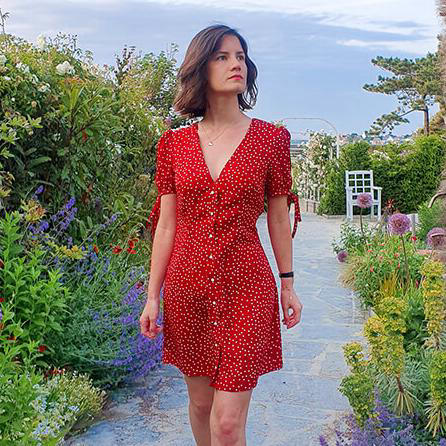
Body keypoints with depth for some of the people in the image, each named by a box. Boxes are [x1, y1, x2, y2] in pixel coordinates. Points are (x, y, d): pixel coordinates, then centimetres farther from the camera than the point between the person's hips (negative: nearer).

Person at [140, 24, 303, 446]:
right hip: (187, 287, 2)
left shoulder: (271, 138, -1)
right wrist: (152, 296, 3)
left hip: (246, 287, -2)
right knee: (200, 403, 17)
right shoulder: (174, 142, 2)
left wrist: (288, 284, 9)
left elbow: (278, 218, 6)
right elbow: (166, 224, 4)